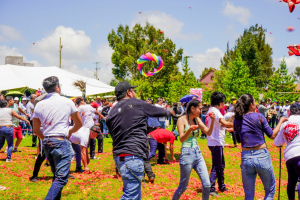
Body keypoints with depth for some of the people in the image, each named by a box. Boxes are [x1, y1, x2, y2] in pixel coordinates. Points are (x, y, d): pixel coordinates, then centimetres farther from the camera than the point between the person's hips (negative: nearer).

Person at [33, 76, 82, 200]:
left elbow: (36, 130, 11)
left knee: (56, 175, 18)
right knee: (61, 178, -6)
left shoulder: (39, 105, 6)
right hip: (61, 142, -5)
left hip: (46, 143, 5)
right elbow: (79, 124, 9)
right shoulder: (67, 102, -2)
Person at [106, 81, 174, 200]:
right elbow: (157, 111, 15)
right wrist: (168, 112, 34)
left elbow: (112, 133, 18)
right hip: (132, 155, -8)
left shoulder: (112, 112, 16)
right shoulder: (137, 104, 1)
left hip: (118, 156, 8)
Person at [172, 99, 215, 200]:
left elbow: (208, 132, 7)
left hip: (198, 153, 6)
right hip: (187, 153, -6)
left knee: (207, 184, 1)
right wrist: (189, 130, -36)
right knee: (183, 187, 3)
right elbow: (181, 139, -17)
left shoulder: (197, 120, 11)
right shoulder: (182, 119, -8)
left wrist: (212, 121, -7)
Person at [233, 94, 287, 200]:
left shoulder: (237, 120, 1)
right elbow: (272, 135, 0)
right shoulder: (258, 117, -7)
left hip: (246, 158, 3)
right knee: (270, 191, 15)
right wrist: (281, 121, 14)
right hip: (262, 156, -3)